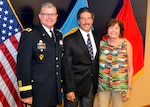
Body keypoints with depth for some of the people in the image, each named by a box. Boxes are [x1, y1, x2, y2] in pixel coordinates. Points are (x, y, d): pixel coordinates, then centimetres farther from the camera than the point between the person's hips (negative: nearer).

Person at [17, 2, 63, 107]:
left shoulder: (59, 35, 10)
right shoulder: (29, 35, -11)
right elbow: (23, 65, -15)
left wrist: (62, 85, 14)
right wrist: (25, 93, -16)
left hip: (56, 91, 6)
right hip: (38, 92, -6)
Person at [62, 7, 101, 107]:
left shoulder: (97, 38, 5)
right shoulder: (70, 40, -9)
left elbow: (97, 61, 10)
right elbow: (67, 66, -11)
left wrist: (97, 82, 6)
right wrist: (69, 89, -14)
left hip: (92, 85, 4)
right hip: (75, 84, -4)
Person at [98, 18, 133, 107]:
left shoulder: (126, 44, -4)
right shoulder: (101, 43, 0)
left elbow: (130, 68, -1)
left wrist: (129, 88, -4)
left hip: (120, 85, -1)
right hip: (103, 84, 2)